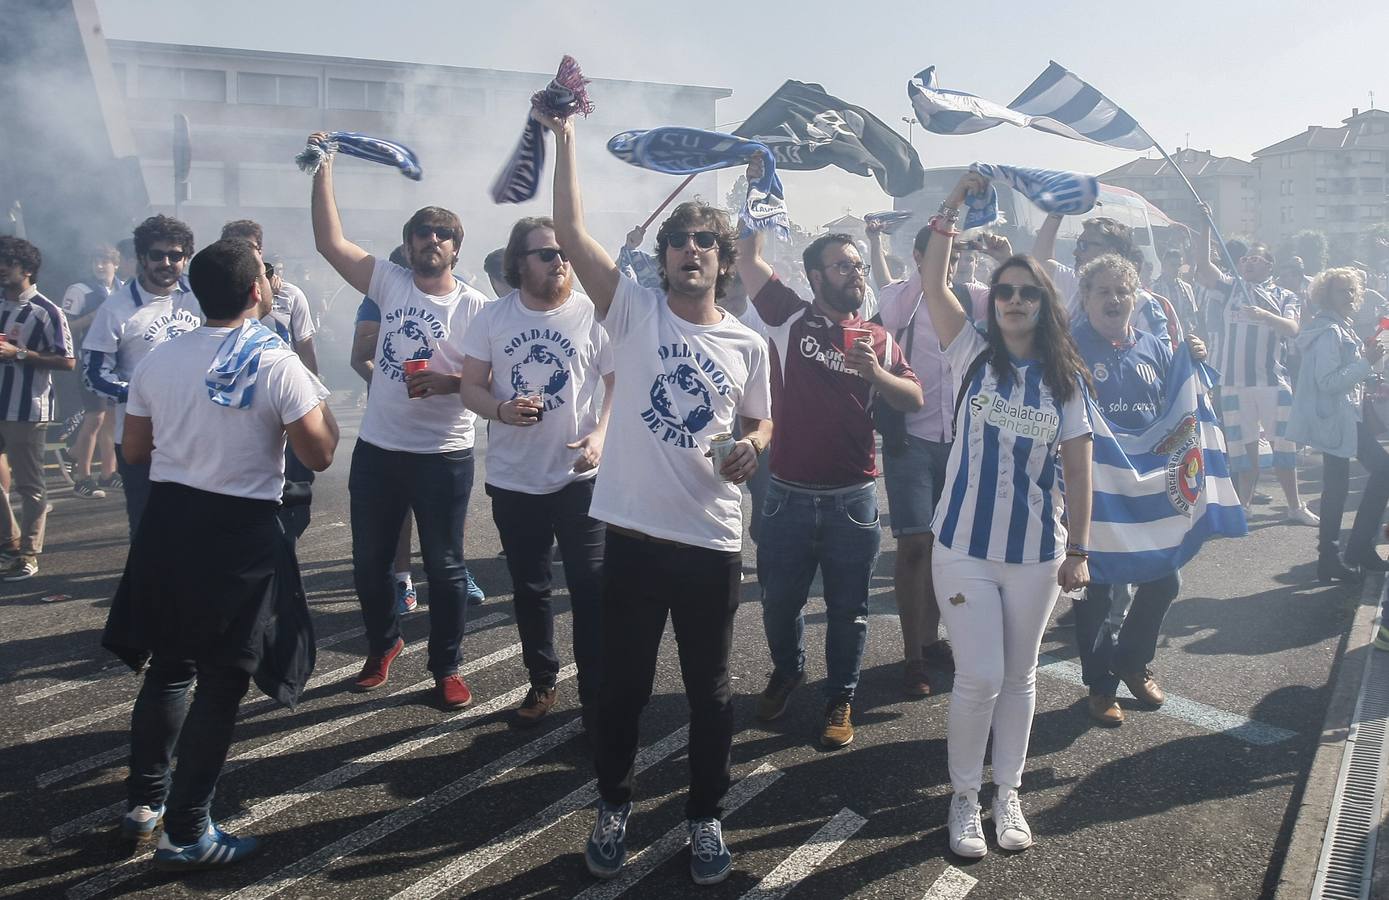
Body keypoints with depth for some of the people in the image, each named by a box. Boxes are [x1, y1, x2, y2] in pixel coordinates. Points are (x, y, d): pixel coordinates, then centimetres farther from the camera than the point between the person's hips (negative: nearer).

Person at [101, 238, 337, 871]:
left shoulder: (158, 360, 2)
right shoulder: (277, 365, -14)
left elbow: (134, 450, 9)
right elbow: (319, 456, -13)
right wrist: (323, 407, 6)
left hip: (167, 522, 6)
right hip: (240, 534, -5)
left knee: (168, 667, 21)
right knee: (220, 682, 6)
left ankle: (143, 802, 32)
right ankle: (185, 834, 13)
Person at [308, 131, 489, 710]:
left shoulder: (475, 307, -4)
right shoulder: (390, 283, 5)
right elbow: (330, 242, 1)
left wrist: (445, 382, -23)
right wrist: (323, 172, -2)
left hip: (443, 456, -3)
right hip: (377, 449, 4)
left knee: (443, 565, 5)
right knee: (369, 562, 15)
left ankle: (446, 669, 20)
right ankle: (383, 645, 38)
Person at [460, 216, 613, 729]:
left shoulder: (591, 314, -5)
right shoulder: (493, 317, 2)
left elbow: (618, 383, -2)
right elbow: (470, 386, 3)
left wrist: (600, 435, -18)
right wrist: (502, 410, -18)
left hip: (579, 475, -3)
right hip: (513, 479, 3)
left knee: (591, 588, -4)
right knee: (529, 589, 16)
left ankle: (596, 696, 8)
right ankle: (542, 682, 34)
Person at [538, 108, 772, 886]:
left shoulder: (748, 344, 3)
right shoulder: (634, 311, -2)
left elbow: (762, 421, 17)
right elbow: (571, 231, -12)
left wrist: (752, 447, -7)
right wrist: (564, 136, -14)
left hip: (714, 541, 1)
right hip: (634, 533, -1)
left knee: (710, 691, 14)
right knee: (624, 684, 14)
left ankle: (706, 816, 34)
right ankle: (614, 807, 36)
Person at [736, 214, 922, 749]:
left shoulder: (878, 339, 6)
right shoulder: (790, 318, -1)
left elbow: (914, 400, 1)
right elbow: (747, 255, -4)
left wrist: (874, 371, -15)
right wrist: (758, 187, -6)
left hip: (853, 499, 1)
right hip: (789, 496, -1)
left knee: (847, 610, 11)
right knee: (779, 601, 15)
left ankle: (840, 700, 29)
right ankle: (786, 672, 43)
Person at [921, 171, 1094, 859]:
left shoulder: (1065, 378, 3)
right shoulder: (973, 355, -1)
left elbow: (1078, 468, 4)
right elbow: (932, 282, -10)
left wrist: (1078, 549, 3)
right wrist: (956, 202, -12)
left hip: (1037, 553, 2)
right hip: (965, 546, -2)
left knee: (1018, 679, 14)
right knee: (979, 680, -2)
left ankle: (1007, 794, 32)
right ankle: (964, 797, 19)